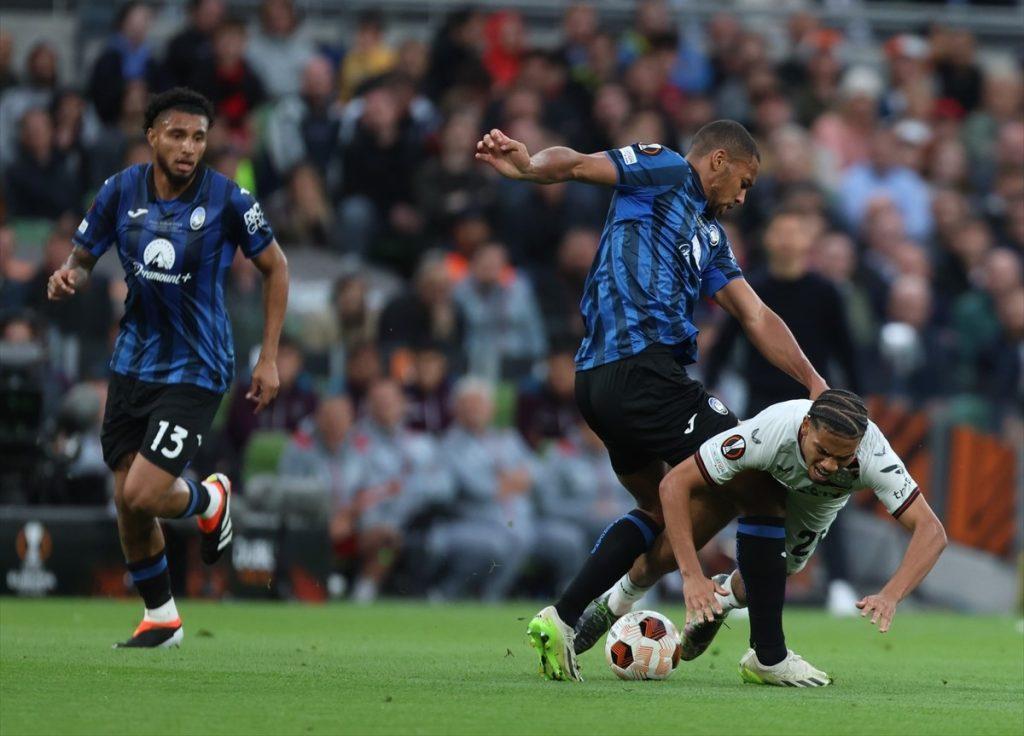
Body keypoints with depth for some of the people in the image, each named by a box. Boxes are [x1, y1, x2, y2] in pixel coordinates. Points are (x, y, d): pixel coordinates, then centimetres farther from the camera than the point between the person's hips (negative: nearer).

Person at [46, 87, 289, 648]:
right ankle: (160, 617, 26)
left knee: (143, 494, -15)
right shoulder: (121, 191, -3)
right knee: (127, 502, 7)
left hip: (195, 369, -5)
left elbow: (275, 267, 0)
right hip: (133, 364, 5)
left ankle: (211, 500, 19)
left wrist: (269, 358, -2)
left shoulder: (227, 199, -12)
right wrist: (68, 276, -17)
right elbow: (83, 256, 9)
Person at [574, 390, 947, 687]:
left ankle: (723, 597, 25)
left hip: (812, 506, 1)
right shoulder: (768, 432, -46)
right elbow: (674, 483, -41)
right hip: (751, 475, -1)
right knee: (666, 555, -10)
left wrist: (890, 596, -61)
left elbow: (931, 530, -44)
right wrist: (692, 575, -49)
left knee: (761, 585, -14)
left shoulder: (874, 456, -44)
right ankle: (612, 607, 24)